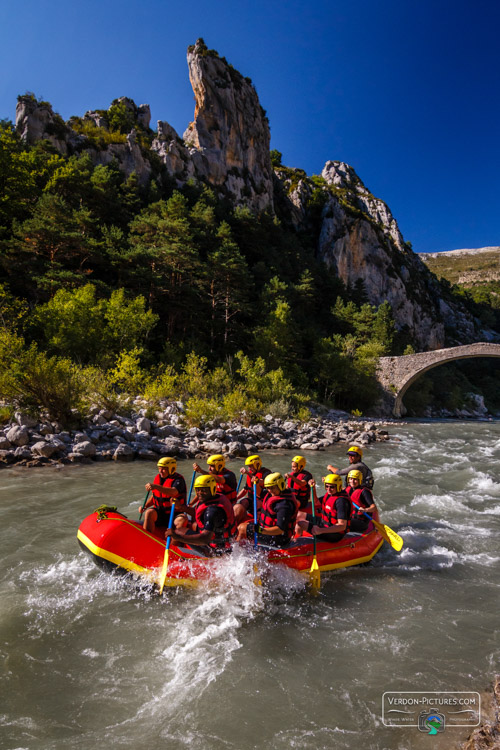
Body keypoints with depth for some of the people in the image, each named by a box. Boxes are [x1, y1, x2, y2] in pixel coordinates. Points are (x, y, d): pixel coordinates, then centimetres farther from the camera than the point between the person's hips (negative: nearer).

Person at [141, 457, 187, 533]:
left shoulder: (178, 480, -12)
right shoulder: (157, 478, 7)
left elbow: (173, 492, -35)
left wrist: (156, 487, -46)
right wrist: (145, 506, 1)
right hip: (159, 513, 4)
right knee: (149, 512, -26)